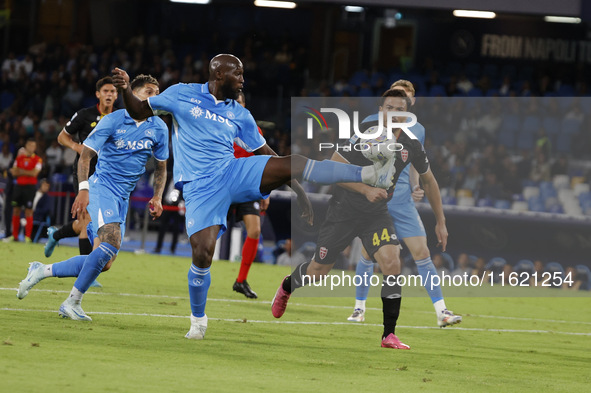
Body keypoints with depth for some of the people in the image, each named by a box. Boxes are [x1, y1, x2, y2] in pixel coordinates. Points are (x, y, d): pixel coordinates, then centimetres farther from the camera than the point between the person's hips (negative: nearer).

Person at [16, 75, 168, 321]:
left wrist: (157, 197, 5)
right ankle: (73, 302, -20)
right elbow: (86, 154, -6)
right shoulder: (113, 120, -7)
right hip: (102, 186, -6)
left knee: (104, 263, 0)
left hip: (123, 197, 6)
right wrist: (83, 189, -19)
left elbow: (161, 166, 20)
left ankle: (42, 271, 16)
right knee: (111, 242, -28)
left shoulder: (158, 128, 7)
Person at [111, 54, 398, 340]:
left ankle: (369, 175, -28)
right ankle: (198, 321, 5)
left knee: (292, 163, -19)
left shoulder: (240, 115, 14)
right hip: (200, 186, -3)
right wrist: (126, 90, -9)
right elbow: (139, 111, 12)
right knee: (202, 253, -19)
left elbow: (268, 156, 17)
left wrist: (299, 192, 11)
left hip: (234, 172, 3)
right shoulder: (182, 95, 7)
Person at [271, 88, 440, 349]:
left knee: (391, 262, -21)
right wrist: (365, 190, -30)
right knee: (318, 272, 8)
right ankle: (287, 286, 45)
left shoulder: (411, 145, -6)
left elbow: (428, 180, 10)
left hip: (377, 215, 3)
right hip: (344, 212, -3)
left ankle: (389, 334, -14)